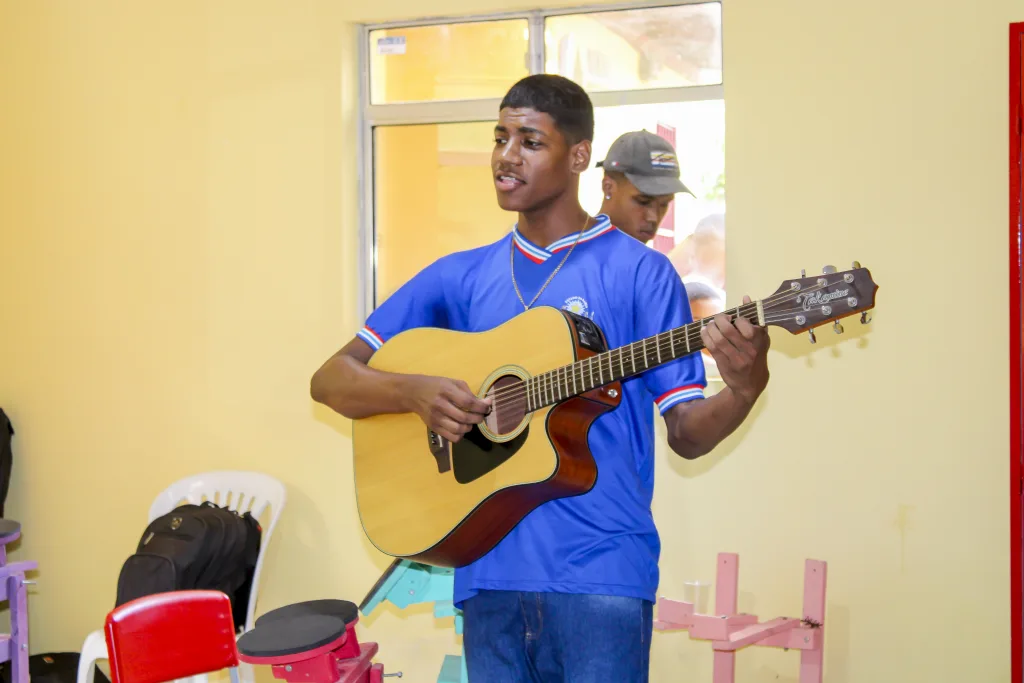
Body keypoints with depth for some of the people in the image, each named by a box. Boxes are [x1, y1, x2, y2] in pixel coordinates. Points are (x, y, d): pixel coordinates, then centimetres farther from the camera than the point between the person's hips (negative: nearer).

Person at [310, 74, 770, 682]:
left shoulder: (639, 272, 0)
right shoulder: (461, 277, 10)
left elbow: (687, 434, -2)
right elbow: (330, 380, 9)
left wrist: (745, 388, -23)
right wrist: (414, 392, -11)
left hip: (600, 576, -3)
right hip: (490, 573, 3)